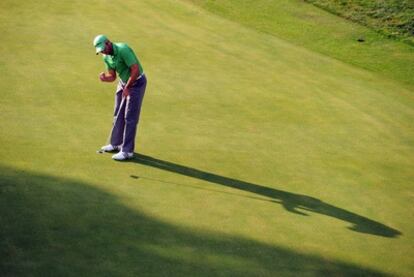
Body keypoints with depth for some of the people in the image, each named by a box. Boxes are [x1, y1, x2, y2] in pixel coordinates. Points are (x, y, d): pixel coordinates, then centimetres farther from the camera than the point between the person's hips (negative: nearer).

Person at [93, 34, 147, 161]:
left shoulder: (123, 49, -28)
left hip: (136, 82, -8)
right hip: (123, 82, 8)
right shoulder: (106, 57, -1)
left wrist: (127, 88, -20)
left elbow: (135, 70, -29)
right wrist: (104, 77, -17)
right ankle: (116, 143, 29)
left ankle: (127, 150, -2)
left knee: (130, 117, -7)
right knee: (118, 115, 14)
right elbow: (112, 76, 7)